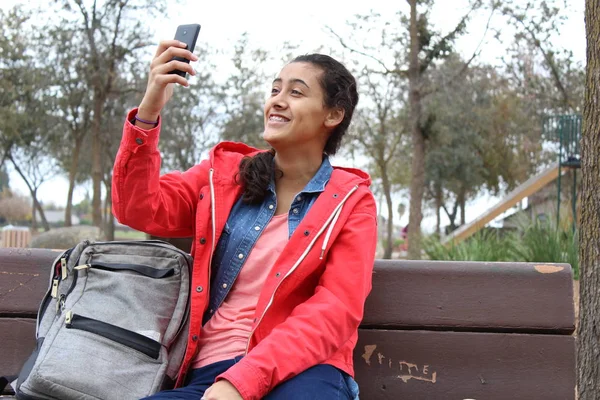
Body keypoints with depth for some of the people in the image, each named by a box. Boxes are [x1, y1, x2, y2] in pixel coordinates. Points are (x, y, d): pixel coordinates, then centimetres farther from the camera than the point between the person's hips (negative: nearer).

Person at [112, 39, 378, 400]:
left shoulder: (351, 202, 6)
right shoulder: (224, 173, 16)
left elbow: (334, 310, -5)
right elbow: (141, 210, 4)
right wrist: (149, 110, -9)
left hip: (298, 370, -2)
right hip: (207, 370, 3)